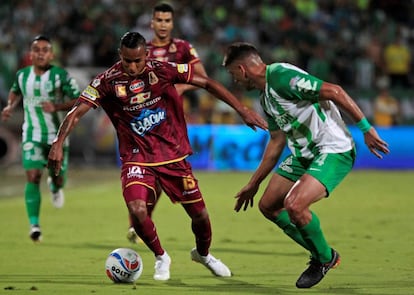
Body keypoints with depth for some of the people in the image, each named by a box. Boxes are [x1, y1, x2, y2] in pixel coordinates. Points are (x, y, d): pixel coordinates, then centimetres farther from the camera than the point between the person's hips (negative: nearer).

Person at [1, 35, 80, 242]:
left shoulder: (61, 76, -9)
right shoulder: (22, 75, 2)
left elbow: (78, 101, -10)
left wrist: (57, 106, -24)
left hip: (57, 135, -1)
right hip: (32, 135, 1)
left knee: (58, 176, 10)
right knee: (32, 176, -15)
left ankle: (55, 187, 51)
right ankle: (34, 225, -15)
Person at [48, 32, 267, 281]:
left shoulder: (162, 71, -11)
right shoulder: (109, 81, -12)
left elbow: (207, 83, -5)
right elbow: (77, 112, -14)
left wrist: (242, 109, -9)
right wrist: (58, 143, -27)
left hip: (173, 154, 1)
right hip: (137, 158, -1)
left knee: (199, 213, 4)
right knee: (137, 209, -24)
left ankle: (203, 253, 40)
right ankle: (161, 258, 6)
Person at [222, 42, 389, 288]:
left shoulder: (281, 76, -18)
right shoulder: (266, 98, 14)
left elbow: (334, 92, -23)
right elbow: (277, 142, 24)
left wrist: (366, 128, -24)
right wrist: (254, 184, 28)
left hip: (334, 151, -10)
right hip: (303, 155, 10)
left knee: (294, 205, -25)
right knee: (268, 206, 10)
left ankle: (325, 258, 3)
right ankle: (321, 254, 22)